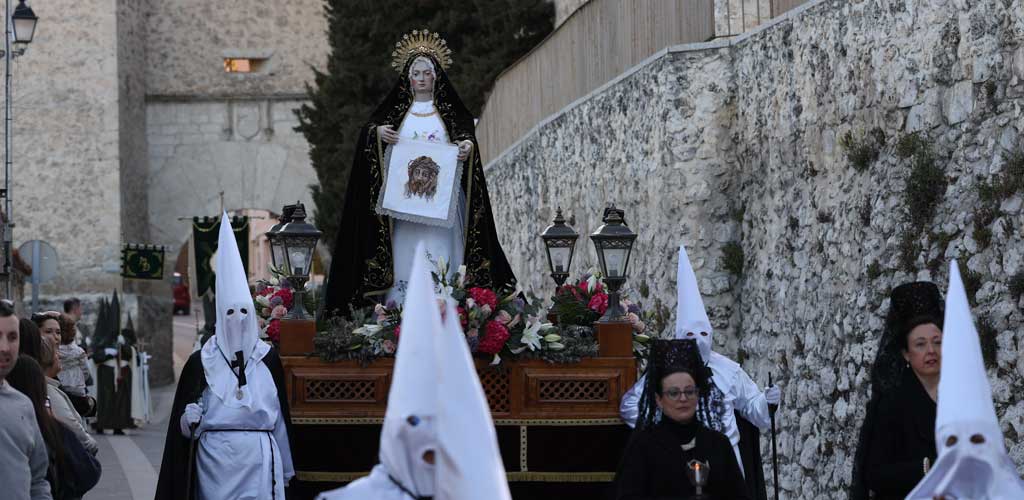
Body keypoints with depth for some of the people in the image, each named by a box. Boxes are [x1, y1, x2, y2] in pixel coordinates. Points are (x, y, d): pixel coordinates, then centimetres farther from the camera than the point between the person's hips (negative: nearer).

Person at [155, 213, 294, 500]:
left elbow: (280, 416, 10)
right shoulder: (201, 362, 2)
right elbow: (184, 426, 6)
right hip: (216, 462, 0)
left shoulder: (268, 358, 5)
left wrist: (285, 470, 11)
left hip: (259, 464, 0)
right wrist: (189, 420, -17)